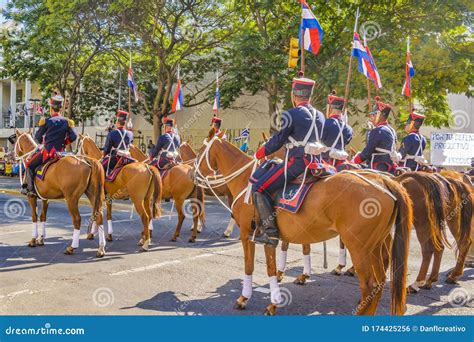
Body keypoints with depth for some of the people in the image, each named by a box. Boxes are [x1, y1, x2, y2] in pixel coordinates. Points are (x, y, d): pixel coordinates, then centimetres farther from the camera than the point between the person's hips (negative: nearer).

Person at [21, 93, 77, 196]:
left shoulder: (46, 121, -7)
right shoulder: (67, 122, 0)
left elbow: (37, 137, -1)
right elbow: (73, 137, -4)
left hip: (47, 151, -3)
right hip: (60, 152, 4)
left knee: (30, 165, 13)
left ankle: (29, 188, 4)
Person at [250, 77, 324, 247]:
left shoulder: (291, 115, -8)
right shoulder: (320, 116, 14)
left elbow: (277, 141, -6)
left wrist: (259, 153, 9)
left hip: (295, 163, -9)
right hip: (314, 162, 9)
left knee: (259, 188, -5)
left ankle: (270, 232, -11)